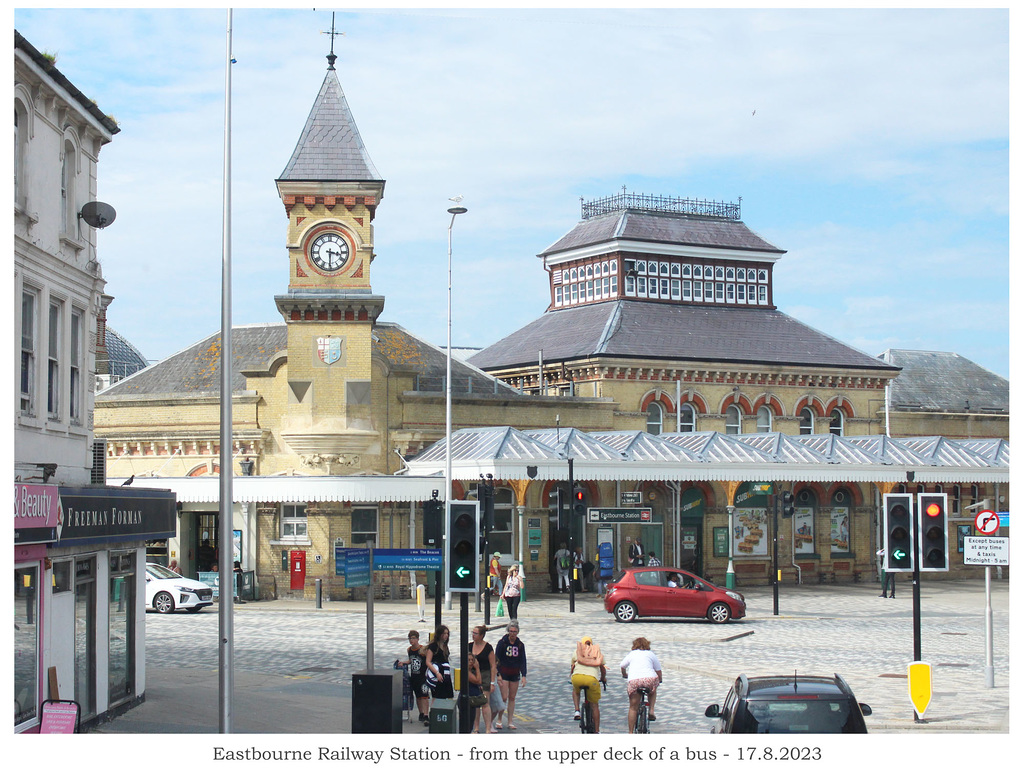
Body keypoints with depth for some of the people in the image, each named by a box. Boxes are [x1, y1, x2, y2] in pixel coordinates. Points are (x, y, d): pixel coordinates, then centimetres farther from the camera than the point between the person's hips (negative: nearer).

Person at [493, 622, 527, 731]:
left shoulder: (520, 645, 4)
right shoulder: (502, 642, -6)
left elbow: (523, 661, 5)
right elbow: (496, 659, -6)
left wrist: (523, 676, -5)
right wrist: (498, 674, -13)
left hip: (515, 674, 3)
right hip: (503, 673, -3)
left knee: (512, 698, 5)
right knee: (504, 698, -8)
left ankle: (510, 722, 11)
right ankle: (499, 720, 6)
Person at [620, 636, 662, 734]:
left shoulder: (631, 654, 23)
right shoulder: (651, 654, 21)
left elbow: (622, 666, 27)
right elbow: (658, 670, 20)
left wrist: (625, 674, 46)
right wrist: (659, 680, 38)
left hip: (633, 681, 0)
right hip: (650, 678, 0)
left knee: (633, 708, 9)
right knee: (653, 690, 35)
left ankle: (631, 733, 8)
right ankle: (651, 711, 17)